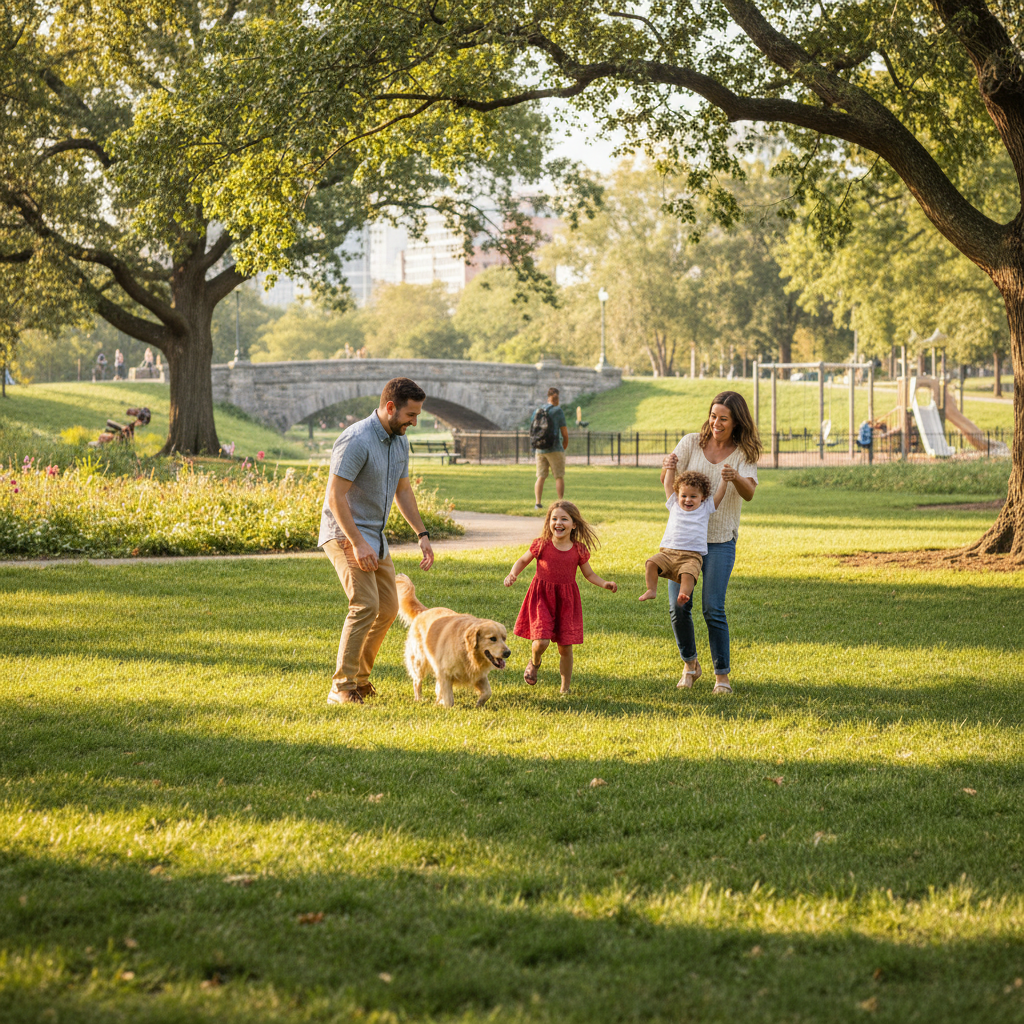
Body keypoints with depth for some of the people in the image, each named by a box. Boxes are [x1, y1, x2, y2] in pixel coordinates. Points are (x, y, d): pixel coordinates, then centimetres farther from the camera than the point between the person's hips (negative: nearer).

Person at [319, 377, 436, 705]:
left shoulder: (399, 441, 7)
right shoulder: (357, 440, -22)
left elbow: (403, 490, 19)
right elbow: (335, 496, -24)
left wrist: (422, 534, 13)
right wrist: (357, 544, -27)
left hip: (375, 536, 9)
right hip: (345, 534, -9)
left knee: (388, 608, 9)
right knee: (365, 605, -20)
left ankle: (359, 676, 22)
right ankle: (342, 688, -17)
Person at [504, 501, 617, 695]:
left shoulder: (579, 550, -3)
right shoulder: (542, 545, -8)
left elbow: (589, 574, 10)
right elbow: (523, 561, 7)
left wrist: (605, 584, -7)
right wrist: (512, 575, -12)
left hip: (566, 600, 2)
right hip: (542, 597, -2)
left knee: (565, 647, 4)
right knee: (541, 642, -17)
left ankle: (565, 687, 23)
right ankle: (534, 662, 20)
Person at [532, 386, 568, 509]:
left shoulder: (537, 411, 9)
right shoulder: (558, 411, -7)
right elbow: (565, 434, -6)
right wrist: (564, 448, 9)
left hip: (540, 449, 5)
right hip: (554, 449, -5)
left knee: (541, 477, 6)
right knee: (559, 476, 3)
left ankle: (537, 502, -4)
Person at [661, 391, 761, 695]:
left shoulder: (744, 454, -3)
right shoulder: (692, 443, -1)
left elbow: (749, 493, -18)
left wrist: (736, 478, -40)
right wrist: (667, 467, -30)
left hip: (720, 540, -2)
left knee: (713, 608, -10)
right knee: (678, 605, -3)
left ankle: (722, 675, 1)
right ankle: (690, 665, 19)